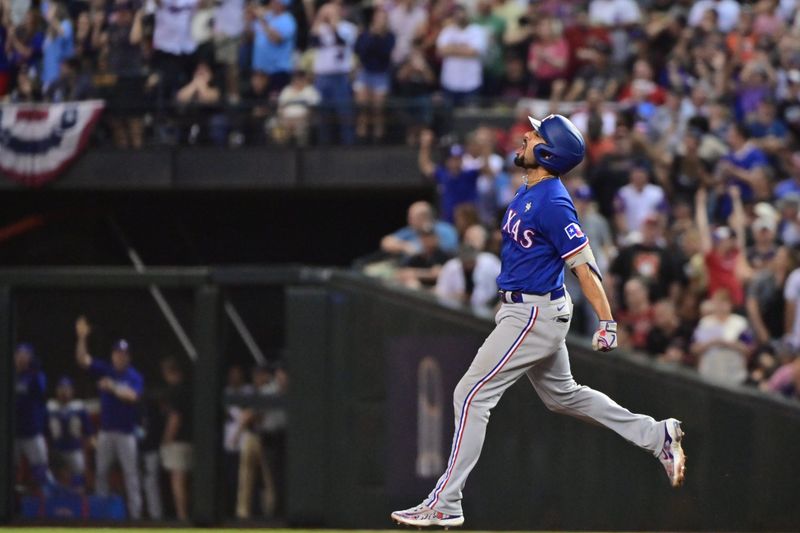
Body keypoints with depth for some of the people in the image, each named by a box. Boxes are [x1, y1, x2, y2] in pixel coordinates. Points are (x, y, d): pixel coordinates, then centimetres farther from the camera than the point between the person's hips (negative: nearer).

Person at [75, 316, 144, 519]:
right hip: (106, 431, 3)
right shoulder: (104, 370, 6)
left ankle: (135, 512, -3)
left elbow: (132, 396, -17)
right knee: (101, 472, 5)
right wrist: (82, 338, -16)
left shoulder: (135, 377, -2)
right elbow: (82, 359, -3)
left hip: (126, 432, -3)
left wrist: (113, 388, -26)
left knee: (130, 473, -3)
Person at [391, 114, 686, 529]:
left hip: (536, 314, -11)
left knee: (471, 395, -9)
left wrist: (607, 323, -26)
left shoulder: (552, 202, -21)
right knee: (562, 395, 22)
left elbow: (584, 265, -23)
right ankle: (656, 436, 28)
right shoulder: (528, 191, 8)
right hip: (526, 309, 11)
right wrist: (507, 302, 26)